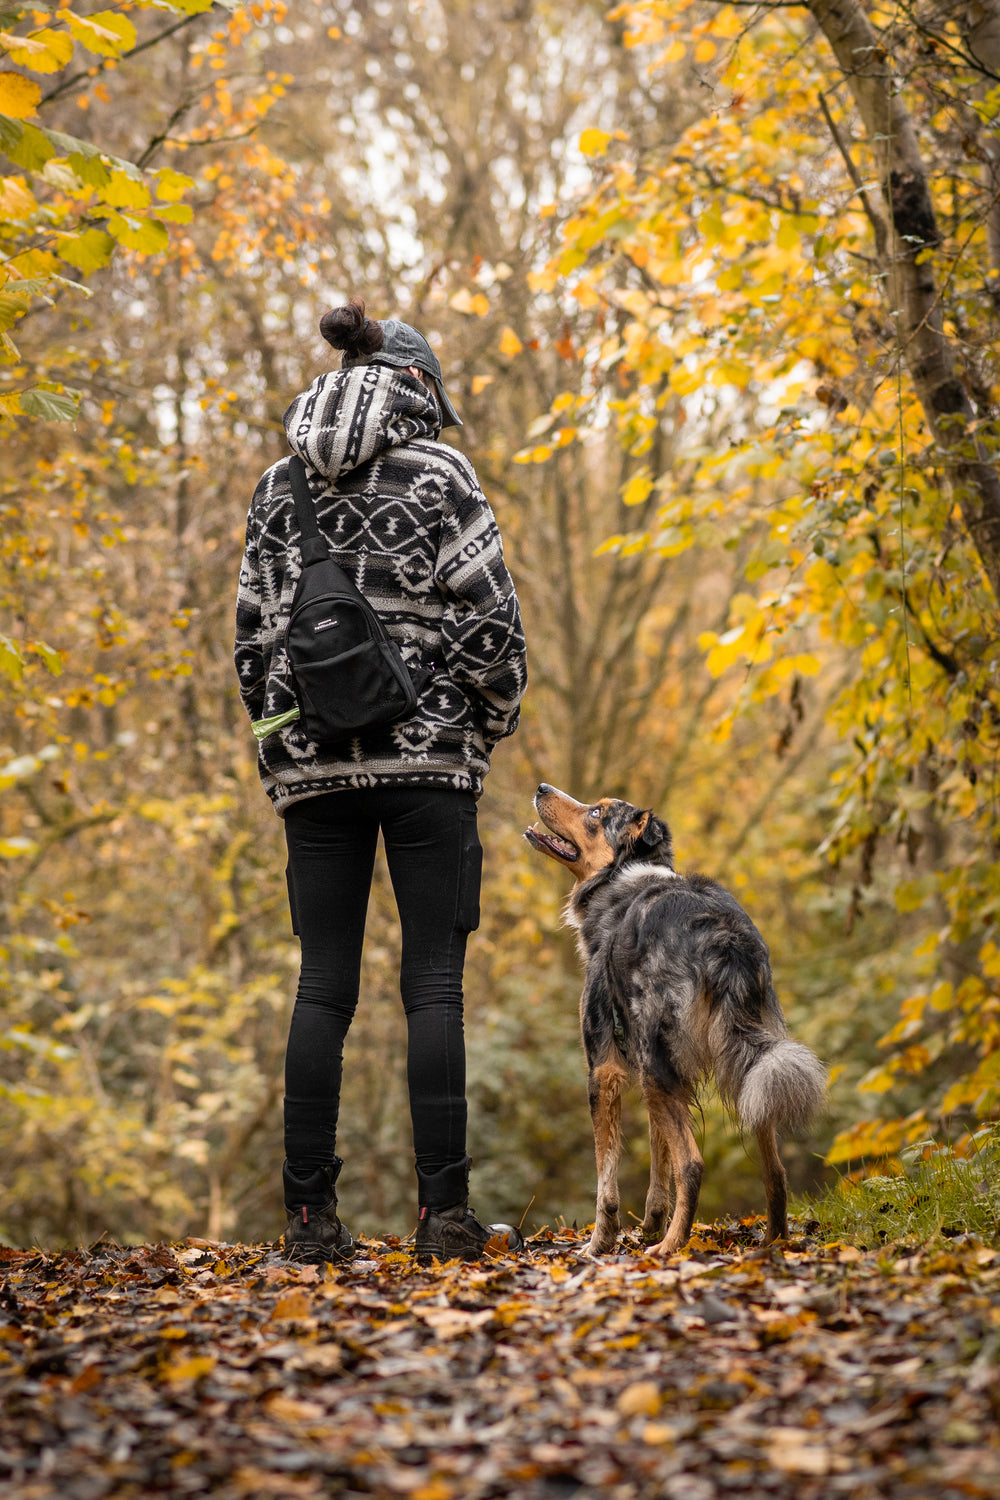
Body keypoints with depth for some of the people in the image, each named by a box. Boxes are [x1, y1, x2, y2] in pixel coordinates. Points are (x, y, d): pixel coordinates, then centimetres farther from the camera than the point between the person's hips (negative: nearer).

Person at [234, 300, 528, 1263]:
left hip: (313, 760, 4)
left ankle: (311, 1214, 2)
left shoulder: (281, 484, 12)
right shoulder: (436, 472, 0)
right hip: (427, 750, -3)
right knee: (433, 982, -2)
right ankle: (443, 1209, -5)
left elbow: (254, 635, 9)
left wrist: (279, 758, 16)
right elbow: (488, 617, -7)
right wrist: (490, 729, 7)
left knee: (323, 985, 5)